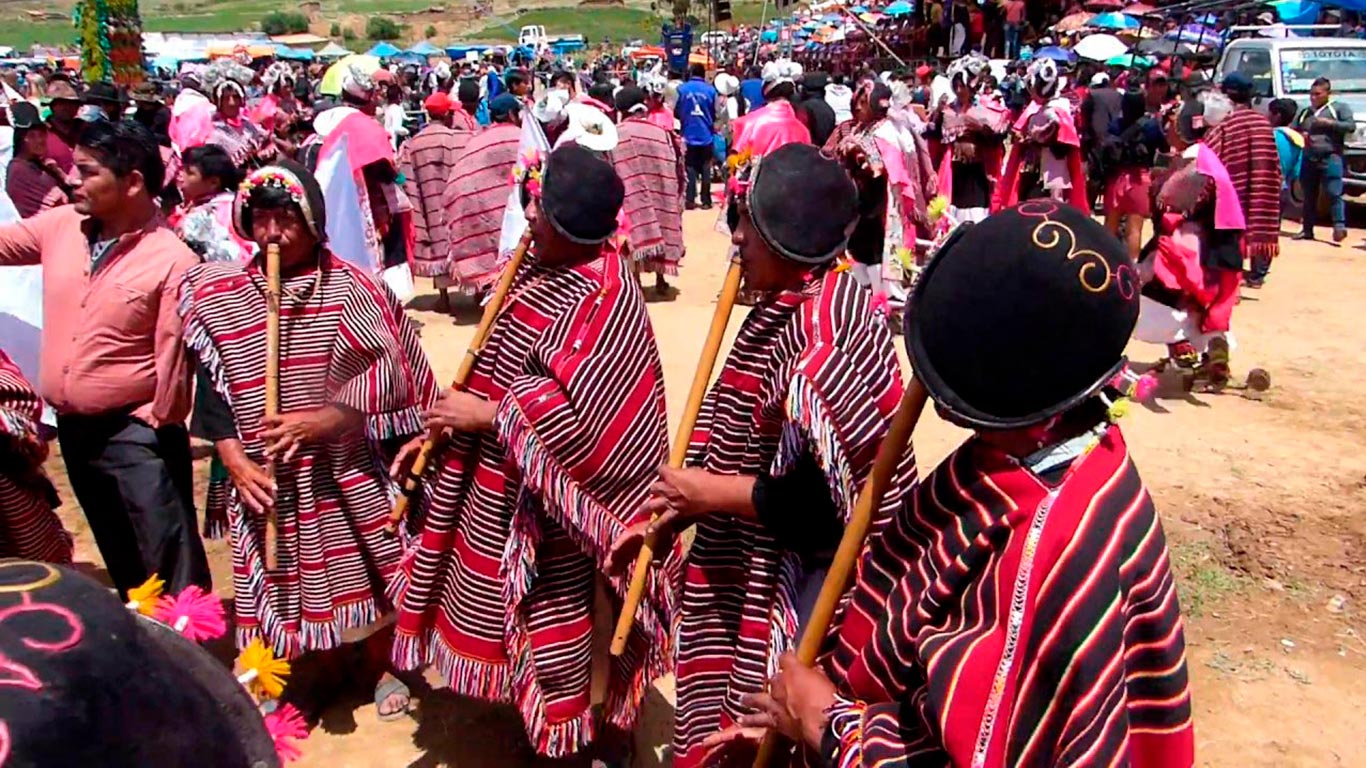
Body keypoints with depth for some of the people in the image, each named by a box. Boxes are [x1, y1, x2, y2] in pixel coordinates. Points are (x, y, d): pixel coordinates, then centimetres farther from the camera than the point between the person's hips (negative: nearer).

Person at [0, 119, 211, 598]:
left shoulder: (173, 260, -18)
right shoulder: (60, 226, 2)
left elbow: (175, 354, -18)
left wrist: (160, 424, -13)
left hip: (135, 432, -7)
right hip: (72, 427, 7)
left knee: (172, 567, -3)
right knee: (122, 562, 22)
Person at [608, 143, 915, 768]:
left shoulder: (819, 336, -27)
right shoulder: (788, 307, 3)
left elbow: (823, 499, -29)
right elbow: (743, 440, 10)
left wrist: (711, 494, -18)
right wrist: (675, 511, 4)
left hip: (817, 577, -9)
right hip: (759, 566, 9)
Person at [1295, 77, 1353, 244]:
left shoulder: (1340, 107, 7)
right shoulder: (1305, 112, 20)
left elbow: (1351, 126, -2)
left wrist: (1329, 123, -12)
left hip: (1330, 157, -5)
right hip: (1308, 159, 5)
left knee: (1334, 193, -14)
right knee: (1309, 196, 8)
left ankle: (1340, 226, -17)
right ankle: (1307, 229, 13)